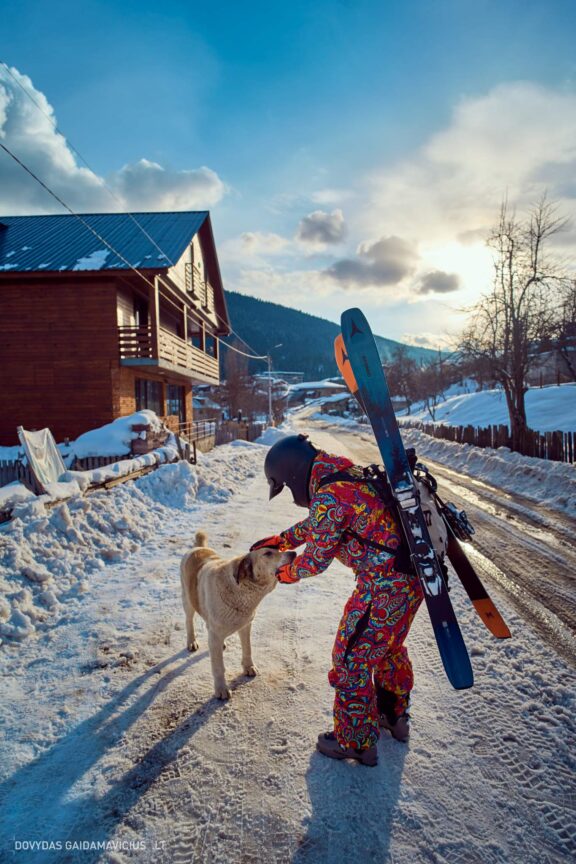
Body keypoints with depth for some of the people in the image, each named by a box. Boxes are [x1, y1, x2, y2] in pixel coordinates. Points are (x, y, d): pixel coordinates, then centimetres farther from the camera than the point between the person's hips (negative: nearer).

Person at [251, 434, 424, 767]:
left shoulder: (329, 496, -23)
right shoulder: (349, 475, 7)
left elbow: (317, 558, -11)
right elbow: (317, 522, 23)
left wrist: (289, 573, 9)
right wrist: (281, 539, 25)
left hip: (384, 587, -10)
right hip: (412, 577, 10)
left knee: (351, 660, 9)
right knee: (390, 648, 28)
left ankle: (356, 742, 28)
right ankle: (395, 716, 49)